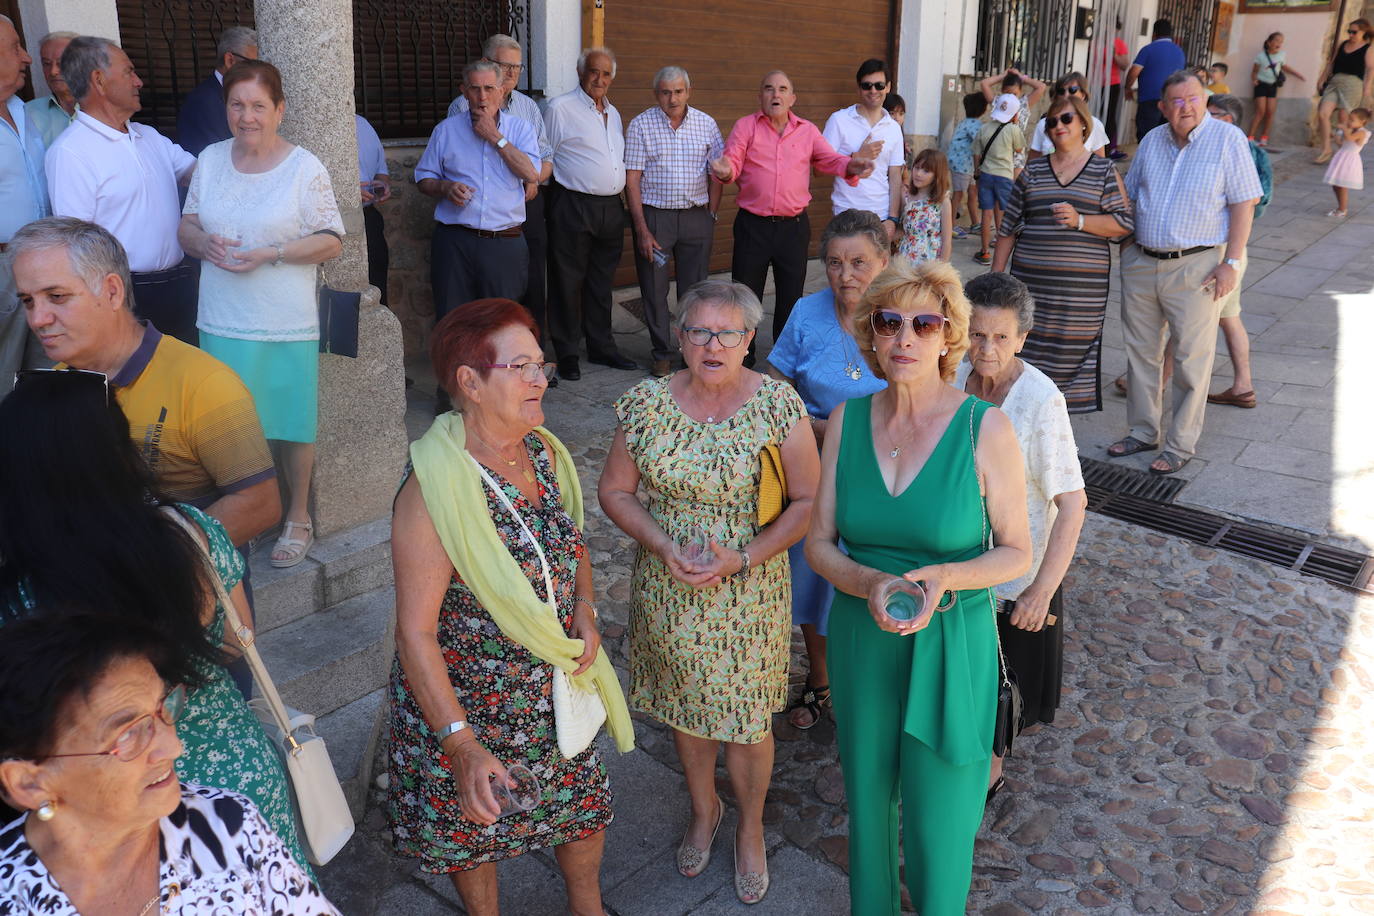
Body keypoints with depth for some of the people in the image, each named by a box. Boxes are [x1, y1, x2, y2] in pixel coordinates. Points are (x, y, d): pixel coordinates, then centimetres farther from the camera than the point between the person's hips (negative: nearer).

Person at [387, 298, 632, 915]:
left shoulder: (543, 452, -6)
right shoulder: (436, 486, -27)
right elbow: (415, 633, -25)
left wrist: (585, 611, -6)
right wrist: (462, 745, -28)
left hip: (558, 687, 6)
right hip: (469, 702, -6)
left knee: (583, 801, 23)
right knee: (472, 831, 18)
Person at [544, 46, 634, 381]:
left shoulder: (613, 113, 17)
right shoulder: (560, 108, -4)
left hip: (611, 208, 7)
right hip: (574, 206, -6)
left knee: (602, 282, 14)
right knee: (568, 282, 0)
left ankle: (602, 347, 23)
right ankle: (567, 353, 8)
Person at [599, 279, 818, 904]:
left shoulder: (777, 404, -11)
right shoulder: (647, 403, -7)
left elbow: (807, 502, -9)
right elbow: (615, 491, 0)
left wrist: (742, 558, -20)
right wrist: (663, 548, -16)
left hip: (749, 590, -2)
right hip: (668, 589, 2)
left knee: (747, 717, 9)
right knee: (684, 704, 19)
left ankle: (750, 827, 38)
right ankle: (704, 809, 48)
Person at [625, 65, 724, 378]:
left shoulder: (706, 124, 6)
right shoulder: (641, 125, -1)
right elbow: (632, 180, -4)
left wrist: (711, 217, 2)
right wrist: (642, 229, -10)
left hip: (696, 215, 2)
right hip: (654, 214, -1)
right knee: (654, 290, 3)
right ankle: (662, 355, 15)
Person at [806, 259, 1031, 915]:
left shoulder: (986, 429, -14)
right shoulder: (847, 420, -5)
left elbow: (1017, 552, -6)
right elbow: (819, 544, -2)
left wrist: (944, 578, -26)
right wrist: (870, 584, -23)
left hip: (952, 641, -3)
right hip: (860, 636, 3)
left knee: (939, 813, 9)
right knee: (867, 794, 21)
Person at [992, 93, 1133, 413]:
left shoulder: (1104, 170, 6)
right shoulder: (1033, 171, 13)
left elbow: (1124, 224, -1)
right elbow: (1009, 227, 13)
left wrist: (1079, 220, -15)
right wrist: (996, 275, 9)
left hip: (1083, 285, -2)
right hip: (1031, 280, 2)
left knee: (1072, 353, -1)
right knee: (1026, 351, -2)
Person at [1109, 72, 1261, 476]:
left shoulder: (1228, 139, -5)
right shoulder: (1152, 142, 9)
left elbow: (1244, 203, -7)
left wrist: (1231, 263, -13)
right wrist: (1125, 249, 9)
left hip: (1196, 266, -5)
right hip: (1141, 263, 5)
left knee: (1191, 358, 0)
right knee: (1140, 351, 12)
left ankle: (1180, 445, 10)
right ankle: (1143, 431, 26)